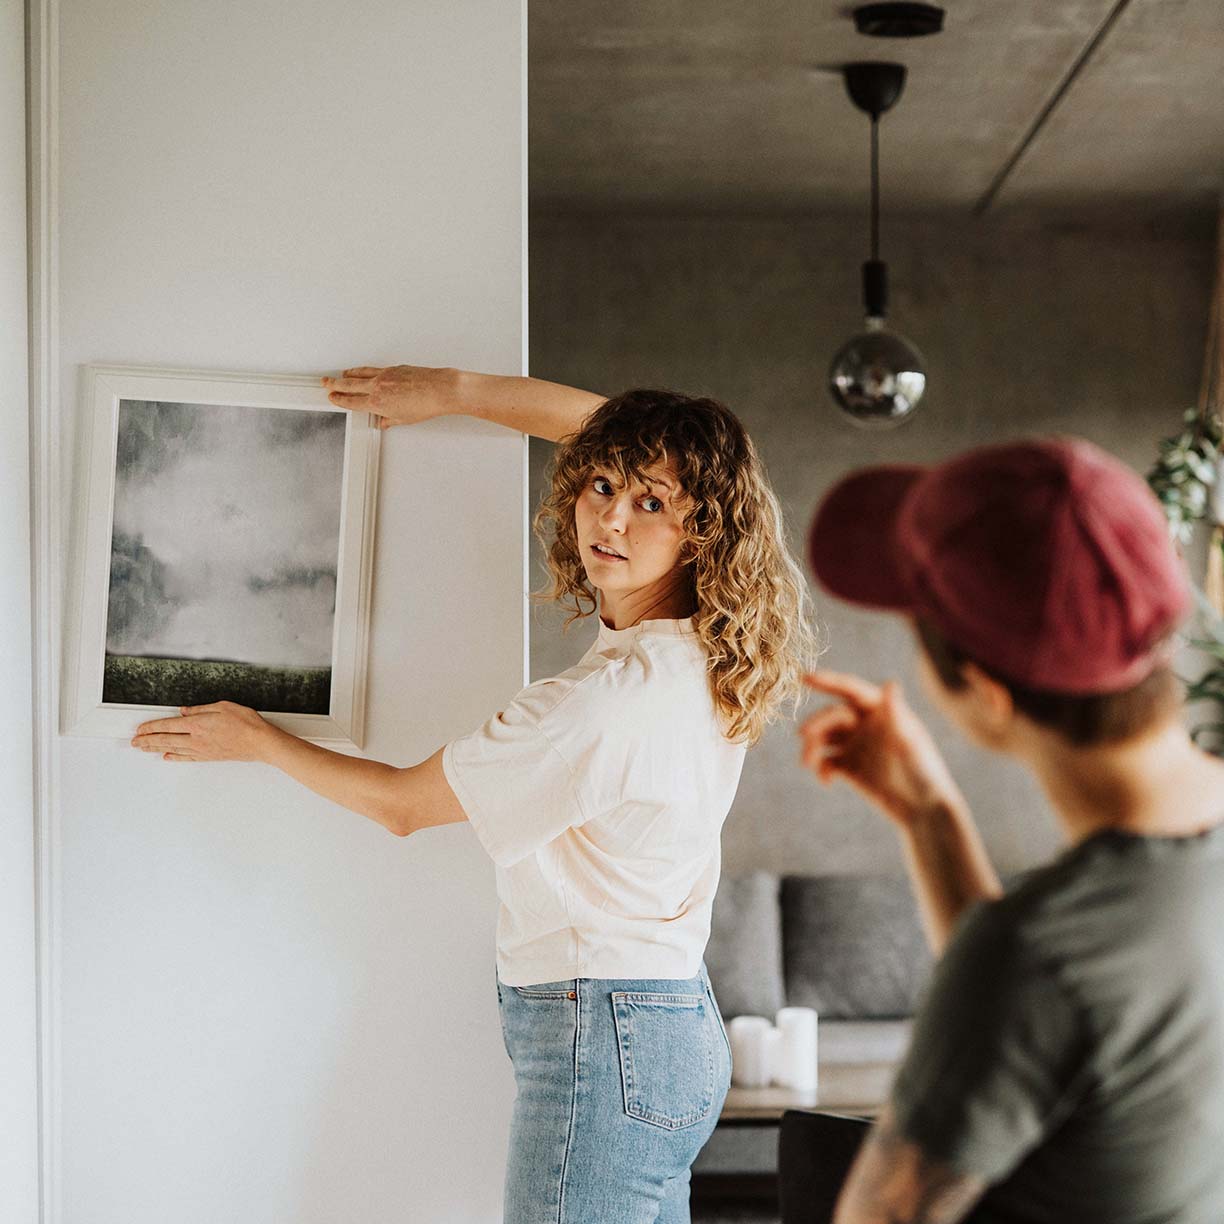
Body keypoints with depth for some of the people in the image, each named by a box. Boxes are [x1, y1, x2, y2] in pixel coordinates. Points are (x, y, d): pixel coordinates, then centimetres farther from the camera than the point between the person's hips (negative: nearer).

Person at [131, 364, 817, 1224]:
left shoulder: (606, 699, -22)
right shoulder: (702, 651, 2)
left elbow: (405, 804, -7)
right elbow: (601, 423, 19)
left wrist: (253, 739, 7)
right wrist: (454, 391, 16)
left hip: (602, 1045, -10)